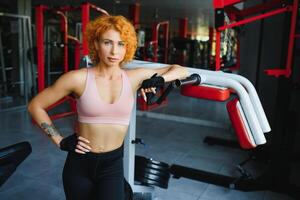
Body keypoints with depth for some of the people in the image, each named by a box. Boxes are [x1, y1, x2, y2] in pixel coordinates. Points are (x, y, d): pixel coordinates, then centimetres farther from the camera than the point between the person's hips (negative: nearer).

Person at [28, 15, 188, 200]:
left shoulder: (134, 78, -5)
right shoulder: (78, 78, -11)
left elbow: (181, 71, 4)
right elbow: (35, 106, -1)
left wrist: (159, 79, -15)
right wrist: (60, 141, -4)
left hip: (112, 164, 1)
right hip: (79, 163, 0)